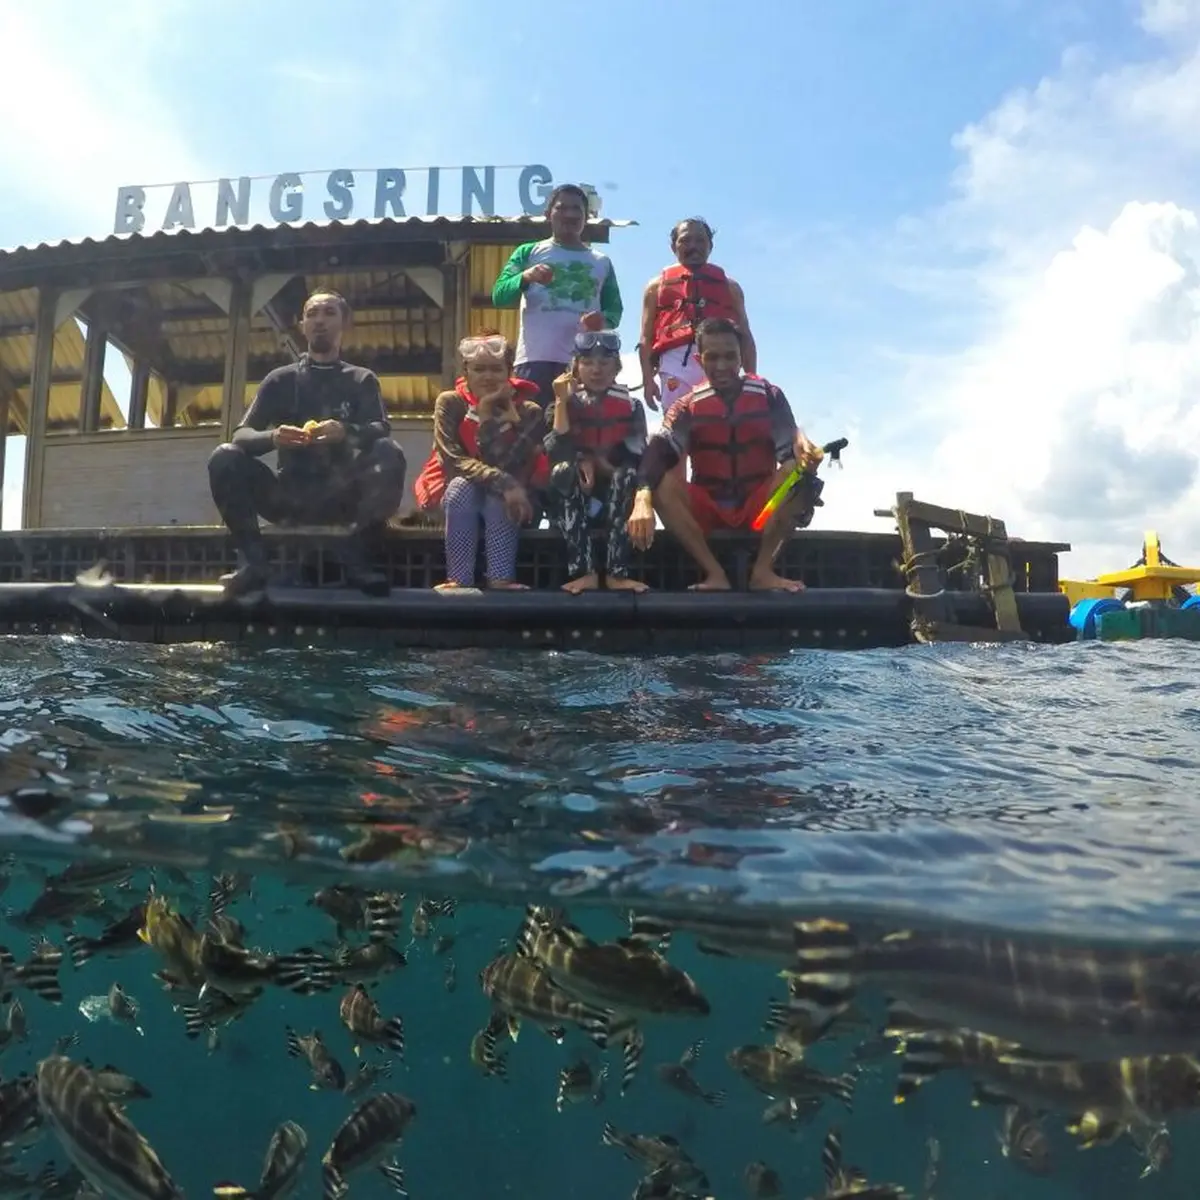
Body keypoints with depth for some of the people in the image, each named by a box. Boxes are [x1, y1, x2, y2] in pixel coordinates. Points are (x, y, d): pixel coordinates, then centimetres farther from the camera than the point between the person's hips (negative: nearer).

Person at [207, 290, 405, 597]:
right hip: (289, 497, 1)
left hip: (342, 497, -1)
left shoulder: (362, 380, 10)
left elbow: (381, 431, -8)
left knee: (389, 454, -27)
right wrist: (273, 438, -23)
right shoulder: (280, 379, 11)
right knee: (224, 457, -21)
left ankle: (354, 557, -24)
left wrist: (346, 432, -31)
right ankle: (253, 560, -19)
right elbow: (241, 435, 1)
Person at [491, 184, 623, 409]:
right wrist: (525, 277, -19)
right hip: (535, 360, -2)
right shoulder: (528, 252, 13)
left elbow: (615, 309, 16)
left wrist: (605, 320, -9)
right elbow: (499, 295, 2)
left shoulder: (602, 262, 19)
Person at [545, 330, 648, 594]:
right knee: (562, 471, -31)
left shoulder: (630, 406, -2)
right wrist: (562, 401, -20)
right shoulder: (566, 404, -2)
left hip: (614, 495, 0)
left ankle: (617, 573, -33)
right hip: (575, 496, 0)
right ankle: (584, 572, -36)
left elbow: (637, 462, -7)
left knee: (628, 473, -31)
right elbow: (557, 454, -18)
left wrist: (596, 462, -14)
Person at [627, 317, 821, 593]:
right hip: (708, 510, 0)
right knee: (661, 483, -27)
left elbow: (790, 450, -14)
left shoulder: (769, 396, -3)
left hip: (759, 506, 0)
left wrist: (803, 451, -41)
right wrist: (642, 499, -43)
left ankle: (762, 570, -22)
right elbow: (658, 453, -23)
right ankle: (714, 573, -25)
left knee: (800, 470, -28)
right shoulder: (688, 406, -6)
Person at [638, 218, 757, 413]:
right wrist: (648, 379, -1)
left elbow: (745, 337, 19)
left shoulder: (728, 286, 25)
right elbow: (646, 338, 12)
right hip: (675, 363, -1)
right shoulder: (657, 285, 21)